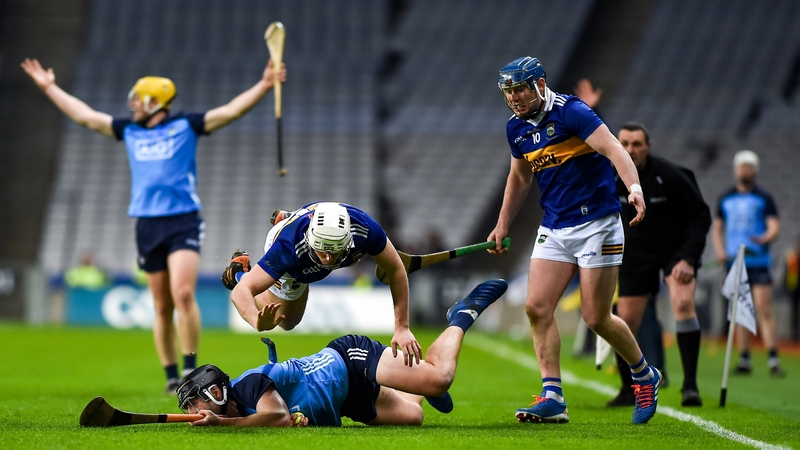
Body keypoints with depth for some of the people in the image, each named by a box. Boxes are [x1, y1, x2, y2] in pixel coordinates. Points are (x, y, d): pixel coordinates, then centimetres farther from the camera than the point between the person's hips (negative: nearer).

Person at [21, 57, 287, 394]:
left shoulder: (186, 126, 4)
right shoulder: (129, 130, 14)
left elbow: (231, 110, -2)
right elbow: (85, 116, 22)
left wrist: (264, 85, -13)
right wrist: (50, 88, 27)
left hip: (184, 223, -4)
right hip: (147, 224, 4)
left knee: (183, 294, -19)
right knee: (162, 307, 5)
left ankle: (191, 366, -12)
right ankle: (171, 376, 12)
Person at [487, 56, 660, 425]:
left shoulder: (571, 112, -15)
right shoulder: (517, 129, 7)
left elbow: (612, 148, -27)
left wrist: (634, 187, -44)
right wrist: (502, 225, 25)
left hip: (597, 224, -7)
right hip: (554, 228, 7)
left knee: (597, 318, -5)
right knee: (537, 307, -8)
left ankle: (645, 376, 20)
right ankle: (552, 397, -5)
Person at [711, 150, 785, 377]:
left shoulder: (764, 198, 5)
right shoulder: (725, 200, 14)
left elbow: (774, 227, -3)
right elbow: (717, 228, 18)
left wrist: (765, 238, -25)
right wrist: (720, 250, 1)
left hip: (759, 261, -3)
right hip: (734, 262, 3)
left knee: (764, 309, -12)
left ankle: (773, 360, -14)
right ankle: (744, 359, 6)